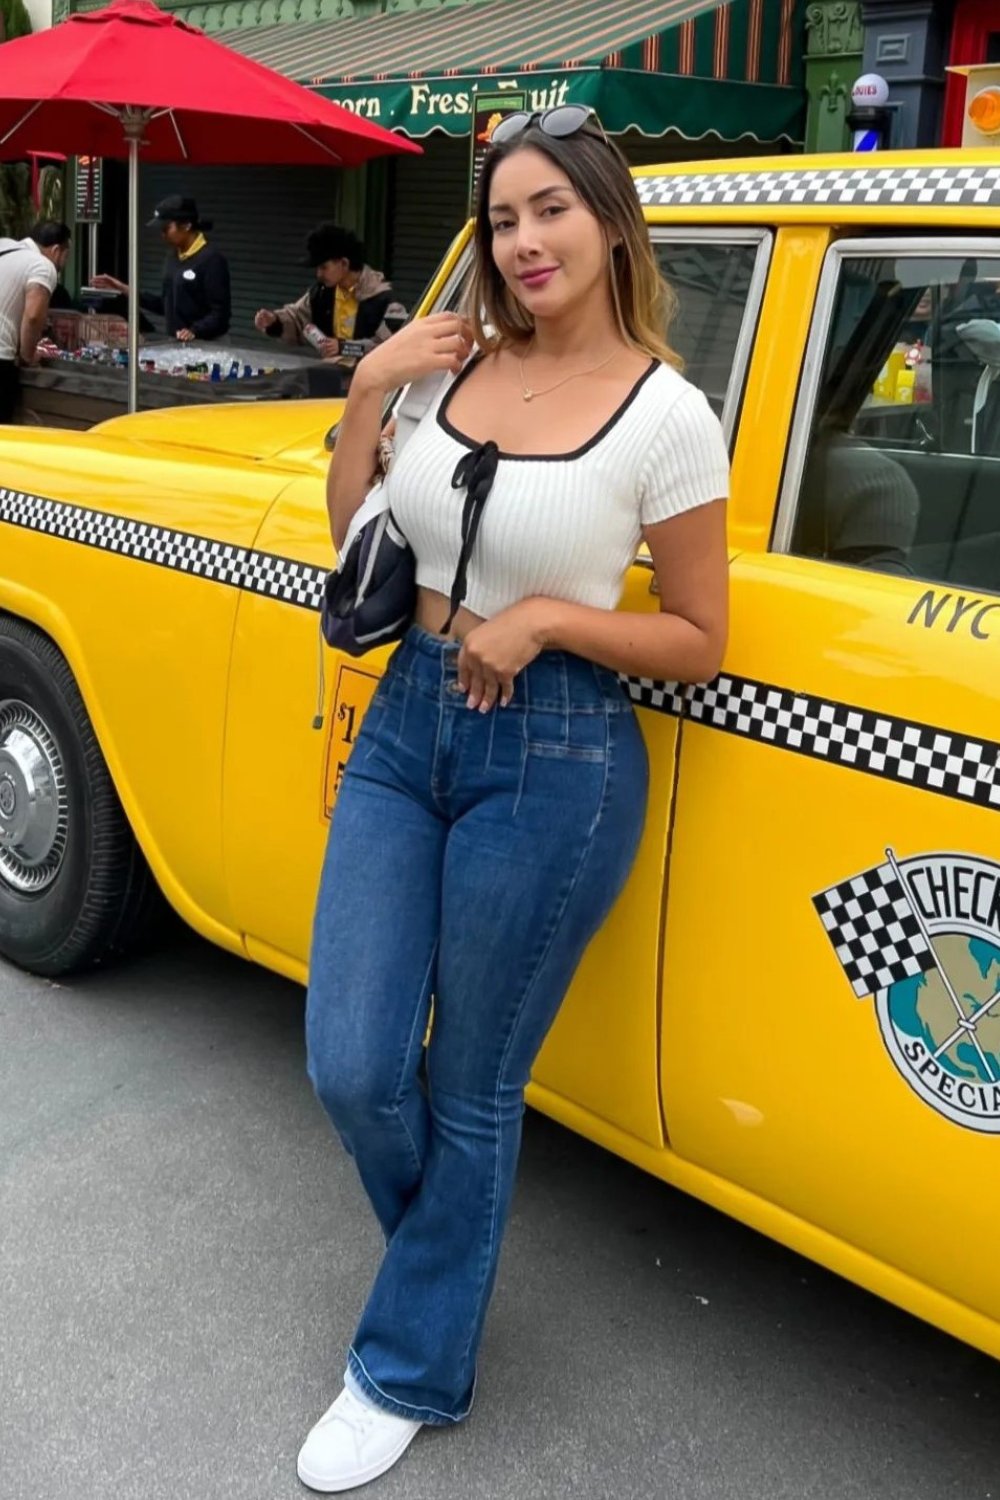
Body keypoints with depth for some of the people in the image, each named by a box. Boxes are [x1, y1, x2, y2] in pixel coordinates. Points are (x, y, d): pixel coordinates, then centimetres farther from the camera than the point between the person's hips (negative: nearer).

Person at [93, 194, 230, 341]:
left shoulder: (212, 259, -12)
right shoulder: (173, 258, 13)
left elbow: (220, 313, -16)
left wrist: (195, 331, -31)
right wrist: (126, 291, 13)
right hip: (175, 344, 7)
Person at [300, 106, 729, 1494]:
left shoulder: (668, 414, -10)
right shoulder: (455, 362, 4)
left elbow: (701, 642, -4)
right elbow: (355, 534, 13)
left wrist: (548, 613, -17)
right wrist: (367, 390, -1)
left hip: (556, 763, -5)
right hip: (405, 724, 5)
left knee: (469, 1091, 8)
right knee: (351, 1069, 5)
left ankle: (412, 1372, 32)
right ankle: (457, 1248, 40)